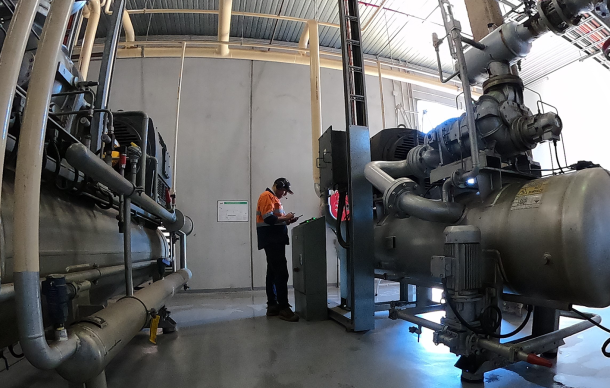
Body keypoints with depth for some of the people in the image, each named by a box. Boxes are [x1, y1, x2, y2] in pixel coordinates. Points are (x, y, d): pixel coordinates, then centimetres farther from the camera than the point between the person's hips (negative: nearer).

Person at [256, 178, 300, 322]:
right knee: (281, 273, -13)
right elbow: (268, 218, -21)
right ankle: (283, 308, -11)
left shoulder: (273, 198, 23)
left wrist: (286, 220, 7)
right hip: (272, 240, -11)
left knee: (273, 272, 11)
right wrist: (285, 218, -10)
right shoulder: (267, 196, -9)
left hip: (274, 240, 11)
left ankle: (272, 306, 16)